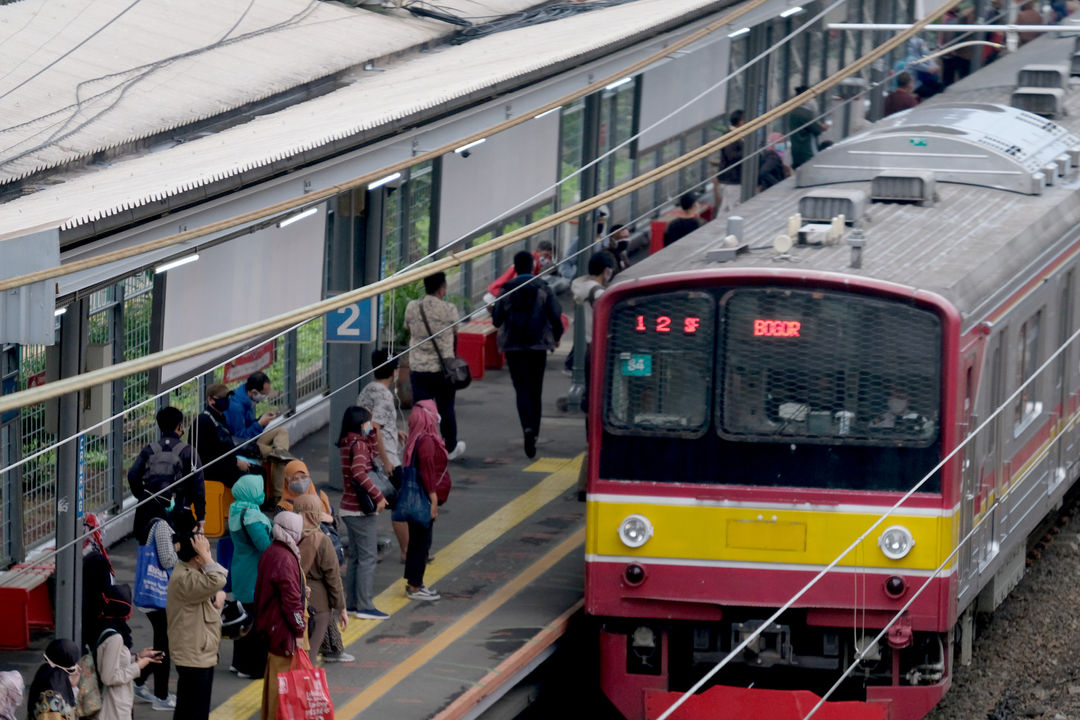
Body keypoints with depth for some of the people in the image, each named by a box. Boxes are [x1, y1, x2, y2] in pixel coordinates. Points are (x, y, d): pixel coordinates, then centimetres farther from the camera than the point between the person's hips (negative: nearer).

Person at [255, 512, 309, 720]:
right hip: (283, 628, -10)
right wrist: (299, 631, -17)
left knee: (273, 675, 19)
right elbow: (291, 599, -22)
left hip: (270, 623, 10)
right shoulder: (284, 559, -22)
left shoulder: (270, 553, 9)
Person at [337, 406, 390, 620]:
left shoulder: (347, 444, 9)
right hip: (361, 510, -9)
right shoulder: (358, 444, -18)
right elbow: (359, 472, -33)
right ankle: (365, 606, -4)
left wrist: (372, 433, 14)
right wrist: (378, 497, -28)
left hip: (350, 508, 9)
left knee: (356, 557, 16)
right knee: (368, 557, -5)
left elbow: (370, 455, 27)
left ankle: (352, 603, 20)